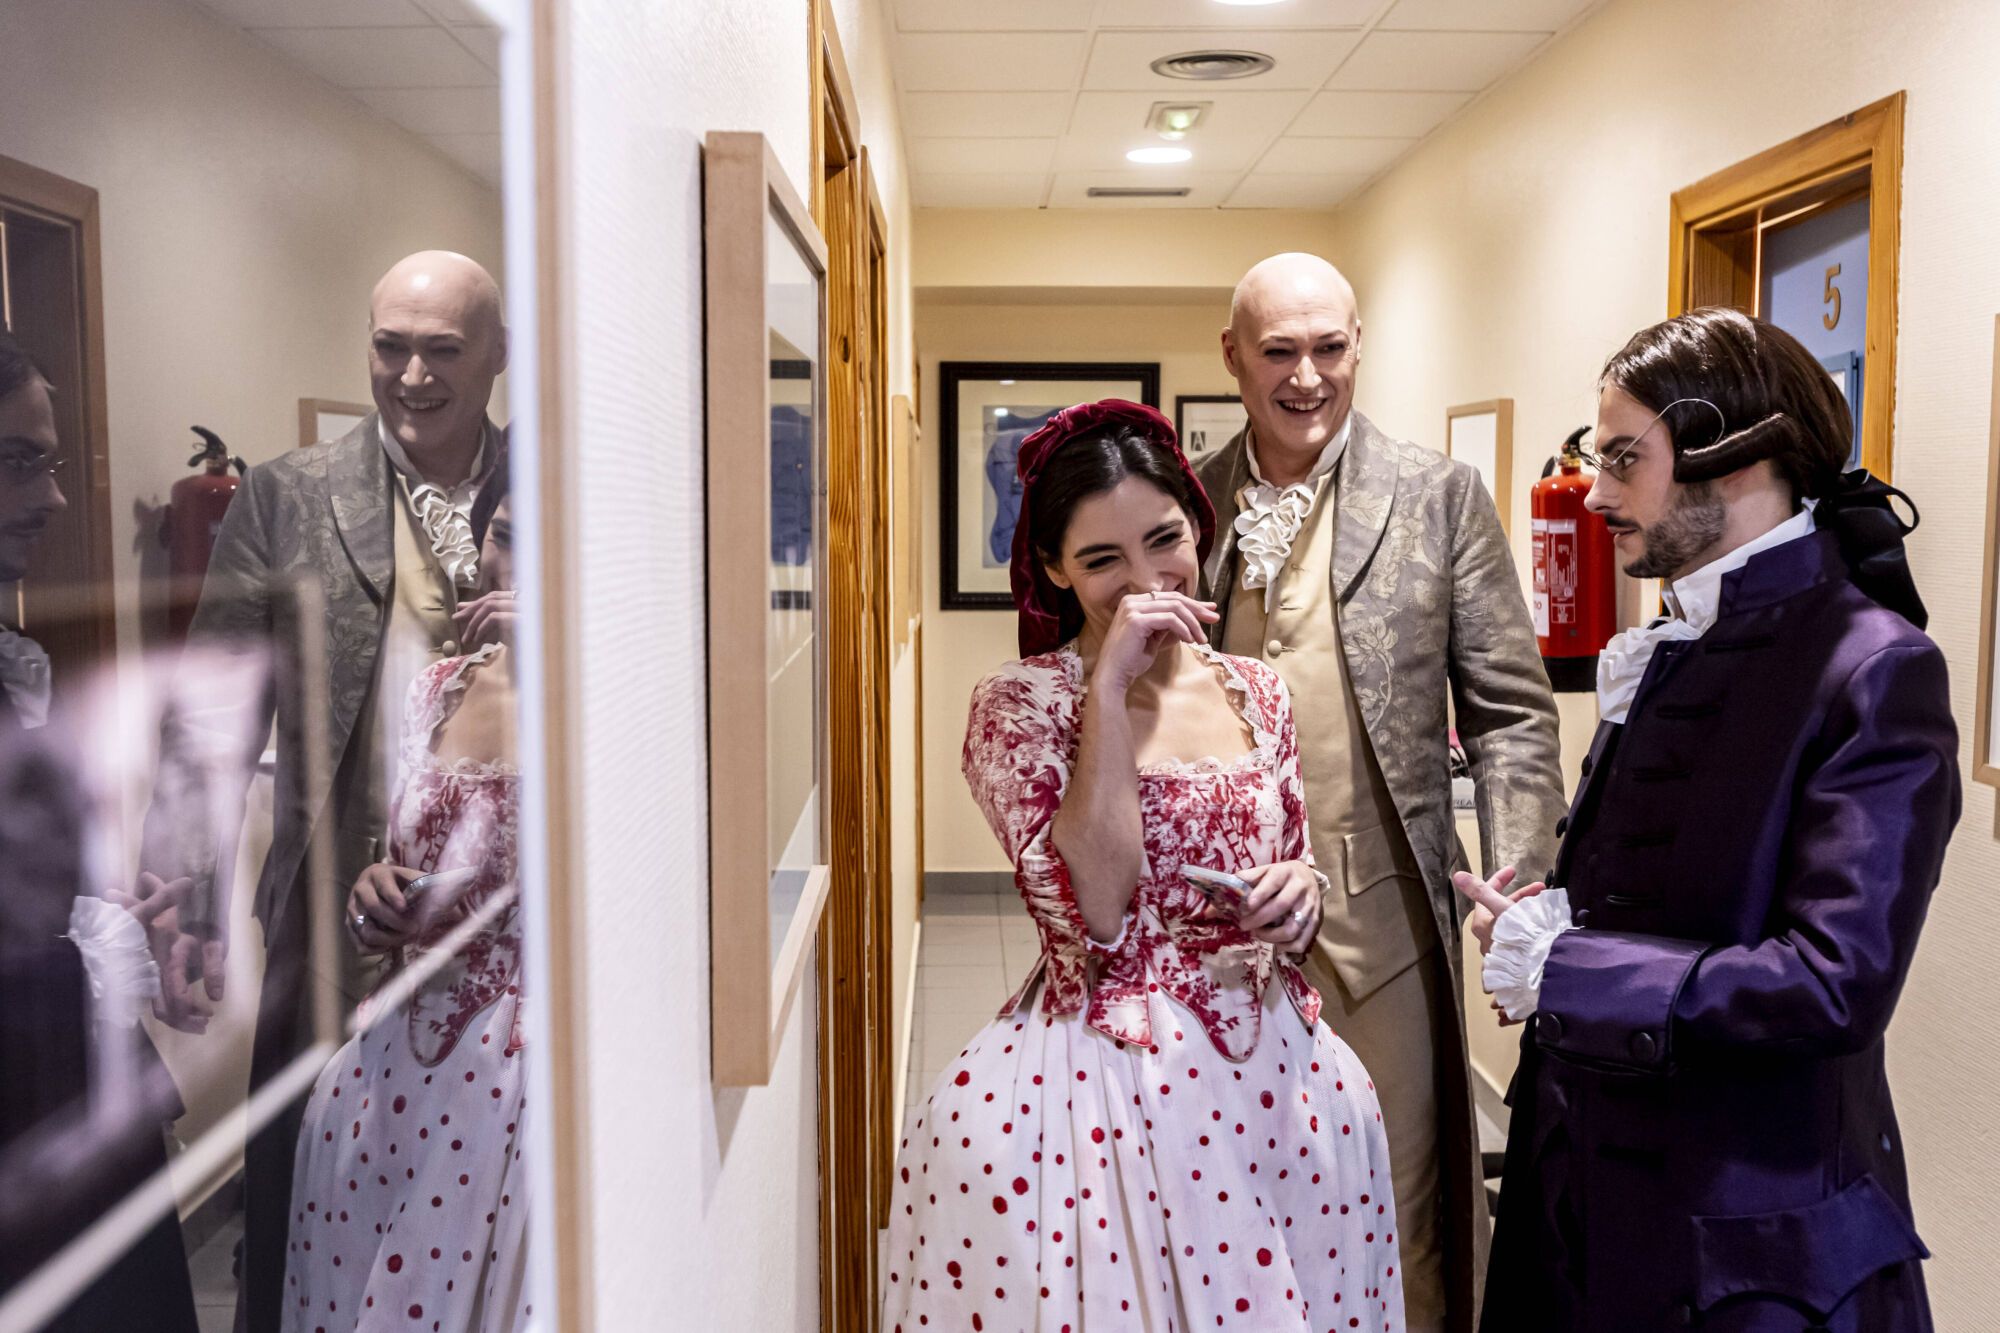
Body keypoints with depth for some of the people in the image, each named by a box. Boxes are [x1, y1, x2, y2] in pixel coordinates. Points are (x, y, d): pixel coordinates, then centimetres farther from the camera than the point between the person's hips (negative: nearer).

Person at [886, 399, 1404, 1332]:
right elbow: (1094, 911, -21)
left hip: (1271, 1073, 5)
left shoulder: (1256, 693, 6)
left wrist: (1300, 889, -7)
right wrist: (1111, 684, -20)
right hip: (1106, 1088, -5)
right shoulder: (1018, 705, -9)